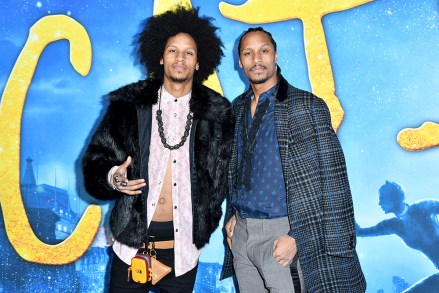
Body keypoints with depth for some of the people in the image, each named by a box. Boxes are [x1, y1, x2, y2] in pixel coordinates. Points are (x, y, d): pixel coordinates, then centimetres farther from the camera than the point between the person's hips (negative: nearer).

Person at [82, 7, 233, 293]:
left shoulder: (217, 112, 1)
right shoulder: (130, 103, -1)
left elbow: (225, 170, 10)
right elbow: (95, 161, 3)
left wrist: (208, 219, 6)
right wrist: (113, 177, -17)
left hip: (183, 248, 1)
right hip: (132, 245, 0)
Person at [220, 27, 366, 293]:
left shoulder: (306, 106, -10)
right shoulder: (238, 108, 8)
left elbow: (329, 179, -13)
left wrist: (297, 237, -16)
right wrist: (232, 216, 10)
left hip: (282, 233, -5)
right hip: (240, 231, 6)